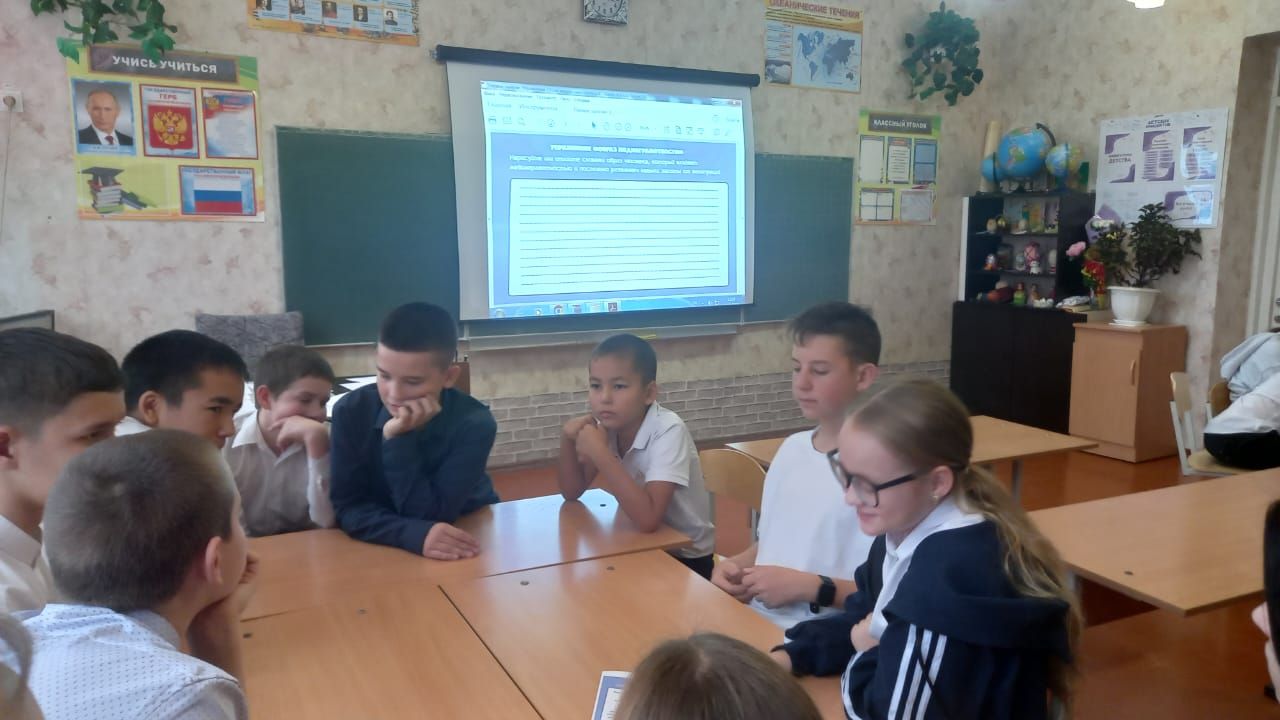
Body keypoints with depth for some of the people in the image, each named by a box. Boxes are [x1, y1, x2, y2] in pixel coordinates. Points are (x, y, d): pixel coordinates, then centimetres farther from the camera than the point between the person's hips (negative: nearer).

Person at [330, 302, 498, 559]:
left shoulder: (474, 423, -19)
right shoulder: (352, 411, -13)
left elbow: (428, 517, -21)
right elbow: (348, 508, -16)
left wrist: (398, 439, -29)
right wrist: (414, 534, -32)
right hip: (381, 550, 1)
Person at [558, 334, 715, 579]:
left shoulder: (668, 431, -26)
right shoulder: (607, 426, -7)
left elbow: (649, 519, -36)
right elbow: (572, 492, 1)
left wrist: (600, 453, -35)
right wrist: (568, 440, -15)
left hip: (685, 559, -6)